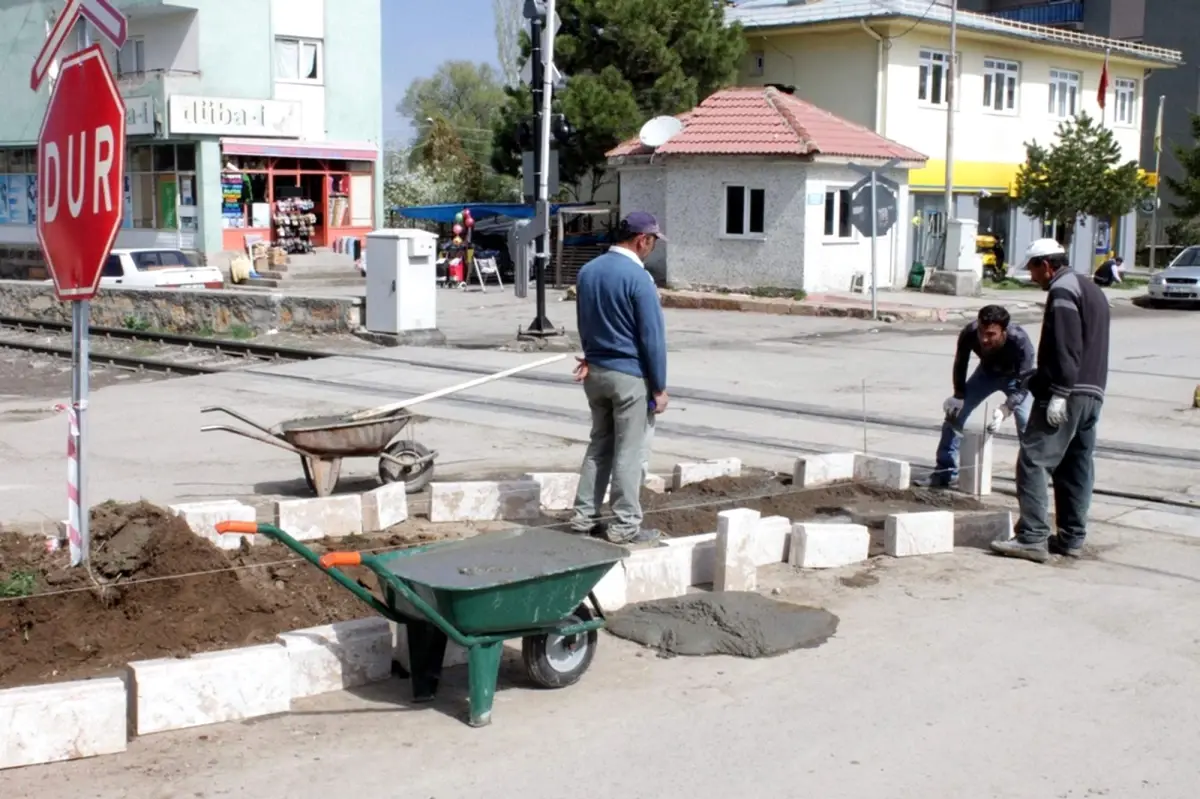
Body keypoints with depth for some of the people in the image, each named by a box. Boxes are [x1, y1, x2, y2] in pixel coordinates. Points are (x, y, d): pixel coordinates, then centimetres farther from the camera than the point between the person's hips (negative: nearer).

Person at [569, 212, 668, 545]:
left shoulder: (587, 271, 6)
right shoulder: (638, 278, -17)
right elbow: (653, 336, -14)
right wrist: (659, 387, -9)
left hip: (596, 372, 7)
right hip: (630, 375, -7)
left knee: (599, 445, 16)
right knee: (630, 452, 1)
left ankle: (584, 516, 18)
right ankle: (625, 526, 5)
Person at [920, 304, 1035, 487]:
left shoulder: (1020, 342, -43)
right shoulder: (969, 333, -35)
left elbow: (1022, 386, -37)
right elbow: (960, 365, -13)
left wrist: (1004, 410, -51)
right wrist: (959, 396, -17)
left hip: (1015, 377, -3)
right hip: (987, 372, 3)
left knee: (1027, 425, -18)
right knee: (954, 412, -2)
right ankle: (945, 472, 9)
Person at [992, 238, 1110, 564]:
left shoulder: (1062, 290, -9)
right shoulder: (1092, 290, 22)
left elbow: (1066, 348, -20)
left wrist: (1058, 393, -23)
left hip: (1067, 394, -10)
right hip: (1093, 394, 10)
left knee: (1033, 461, -11)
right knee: (1077, 467, 12)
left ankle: (1033, 538, -15)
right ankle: (1072, 538, 16)